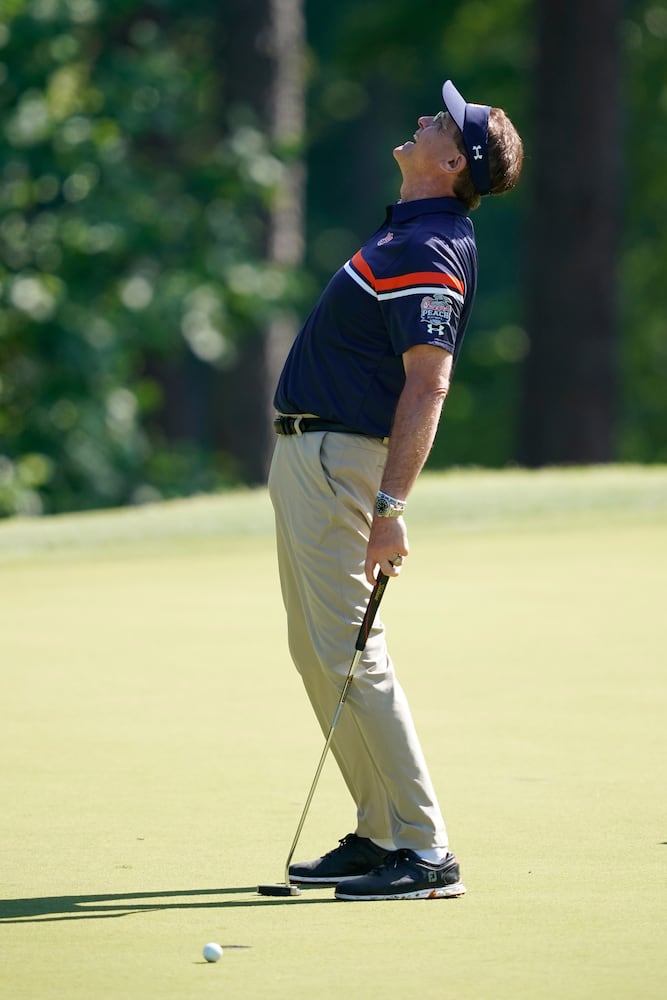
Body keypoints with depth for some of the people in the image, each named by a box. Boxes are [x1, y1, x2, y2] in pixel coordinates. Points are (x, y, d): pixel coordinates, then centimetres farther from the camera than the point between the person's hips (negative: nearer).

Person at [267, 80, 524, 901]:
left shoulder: (430, 251, -18)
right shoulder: (404, 231, 14)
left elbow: (427, 383, -25)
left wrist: (390, 508, -31)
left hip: (337, 457, -11)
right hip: (306, 453, 11)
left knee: (348, 656, -13)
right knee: (317, 653, 13)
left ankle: (422, 850, -13)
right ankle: (380, 833, 16)